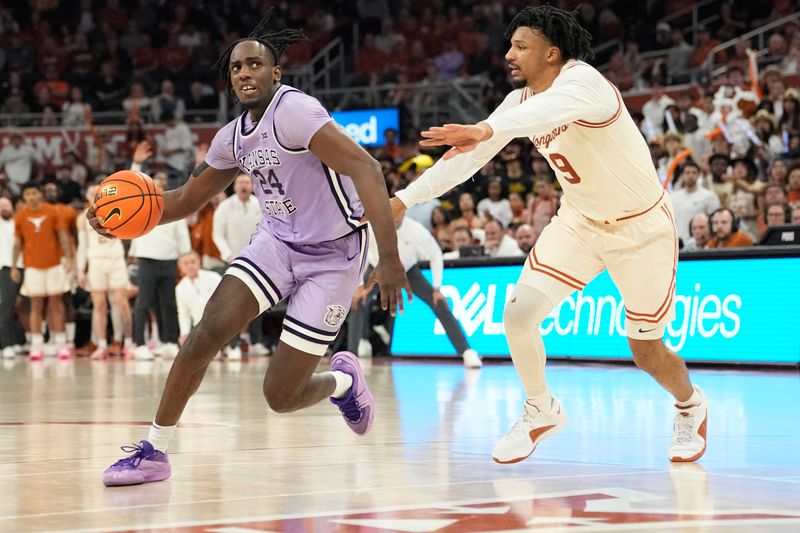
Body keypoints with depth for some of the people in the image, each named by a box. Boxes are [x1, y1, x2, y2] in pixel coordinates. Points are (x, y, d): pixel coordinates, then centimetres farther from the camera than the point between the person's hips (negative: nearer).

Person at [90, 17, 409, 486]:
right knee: (208, 332, -16)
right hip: (277, 242, 6)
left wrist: (390, 259, -37)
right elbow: (187, 200, 15)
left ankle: (343, 381, 29)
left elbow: (365, 169, -30)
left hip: (332, 256, -6)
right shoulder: (233, 137, 3)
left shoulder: (293, 110, -22)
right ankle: (155, 452, -4)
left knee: (281, 396, -6)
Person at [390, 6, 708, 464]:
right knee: (518, 314, -9)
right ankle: (542, 411, 14)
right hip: (581, 221, 6)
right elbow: (468, 156, -2)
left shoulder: (582, 80, -27)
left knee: (647, 352, 2)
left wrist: (486, 130, -68)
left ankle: (691, 405, 35)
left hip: (642, 226, -6)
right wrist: (404, 199, -10)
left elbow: (553, 108, -51)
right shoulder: (521, 101, -4)